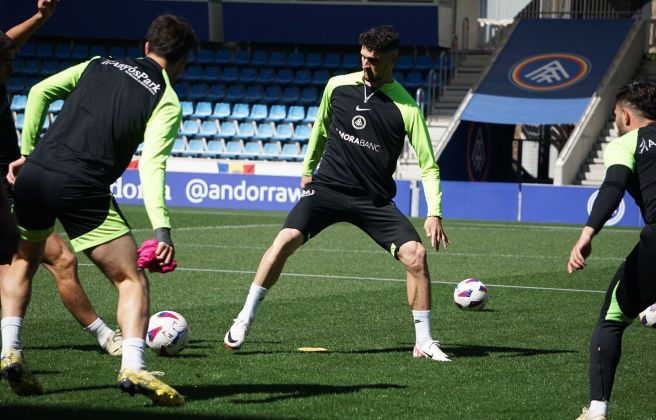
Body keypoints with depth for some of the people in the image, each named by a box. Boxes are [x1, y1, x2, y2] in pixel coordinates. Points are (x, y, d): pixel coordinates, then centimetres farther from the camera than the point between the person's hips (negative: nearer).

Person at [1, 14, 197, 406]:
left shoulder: (98, 65, 20)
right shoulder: (167, 101, 5)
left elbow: (39, 91, 12)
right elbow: (152, 166, -9)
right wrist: (161, 230, -16)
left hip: (35, 175, 4)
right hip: (82, 190, -4)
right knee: (132, 281, 5)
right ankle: (133, 368, -15)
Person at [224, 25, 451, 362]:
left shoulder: (406, 107, -8)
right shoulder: (338, 86, 1)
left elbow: (428, 165, -4)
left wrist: (434, 213, -15)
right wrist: (308, 169, 28)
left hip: (375, 200, -1)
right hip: (327, 187, 1)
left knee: (416, 255, -16)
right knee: (286, 239, -21)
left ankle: (424, 342, -1)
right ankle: (244, 321, -10)